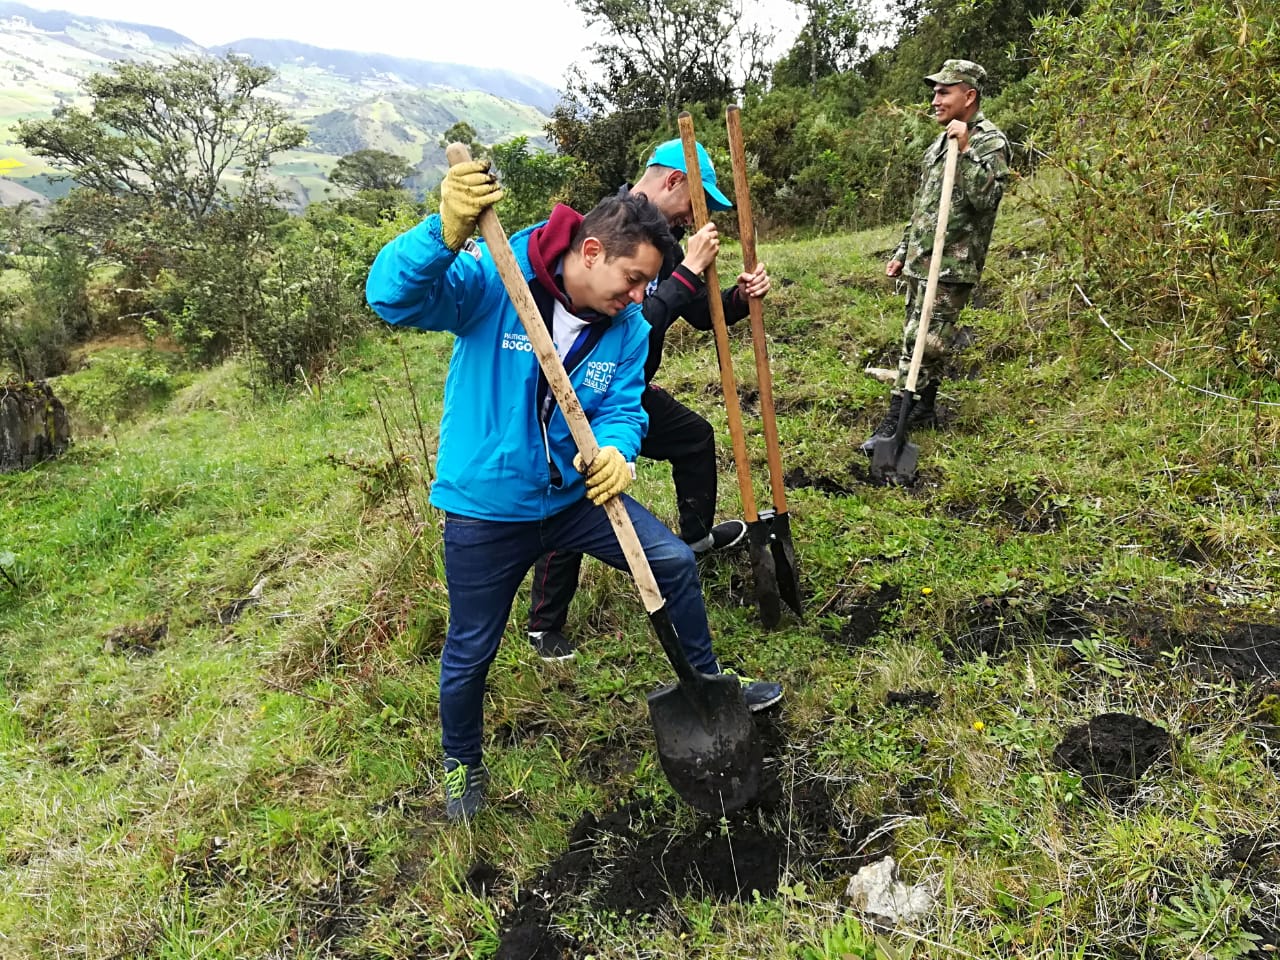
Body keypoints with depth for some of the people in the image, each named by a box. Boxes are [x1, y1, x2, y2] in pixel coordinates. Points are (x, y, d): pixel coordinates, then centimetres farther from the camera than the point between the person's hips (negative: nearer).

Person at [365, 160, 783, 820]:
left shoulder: (628, 328, -6)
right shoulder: (492, 281, -22)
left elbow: (622, 410, -5)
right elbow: (392, 296, -34)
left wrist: (614, 451, -30)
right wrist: (446, 233, -53)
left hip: (574, 493, 5)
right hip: (485, 509, -4)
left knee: (674, 562, 7)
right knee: (470, 653, 10)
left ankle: (706, 682, 35)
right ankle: (461, 763, 41)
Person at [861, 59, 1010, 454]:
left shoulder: (990, 141, -8)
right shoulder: (941, 142, 18)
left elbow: (987, 198, -23)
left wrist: (966, 149, -25)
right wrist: (902, 252, 20)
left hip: (951, 266, -9)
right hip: (922, 261, 9)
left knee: (921, 342, -10)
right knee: (924, 341, 14)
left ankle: (894, 425, -7)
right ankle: (924, 410, 26)